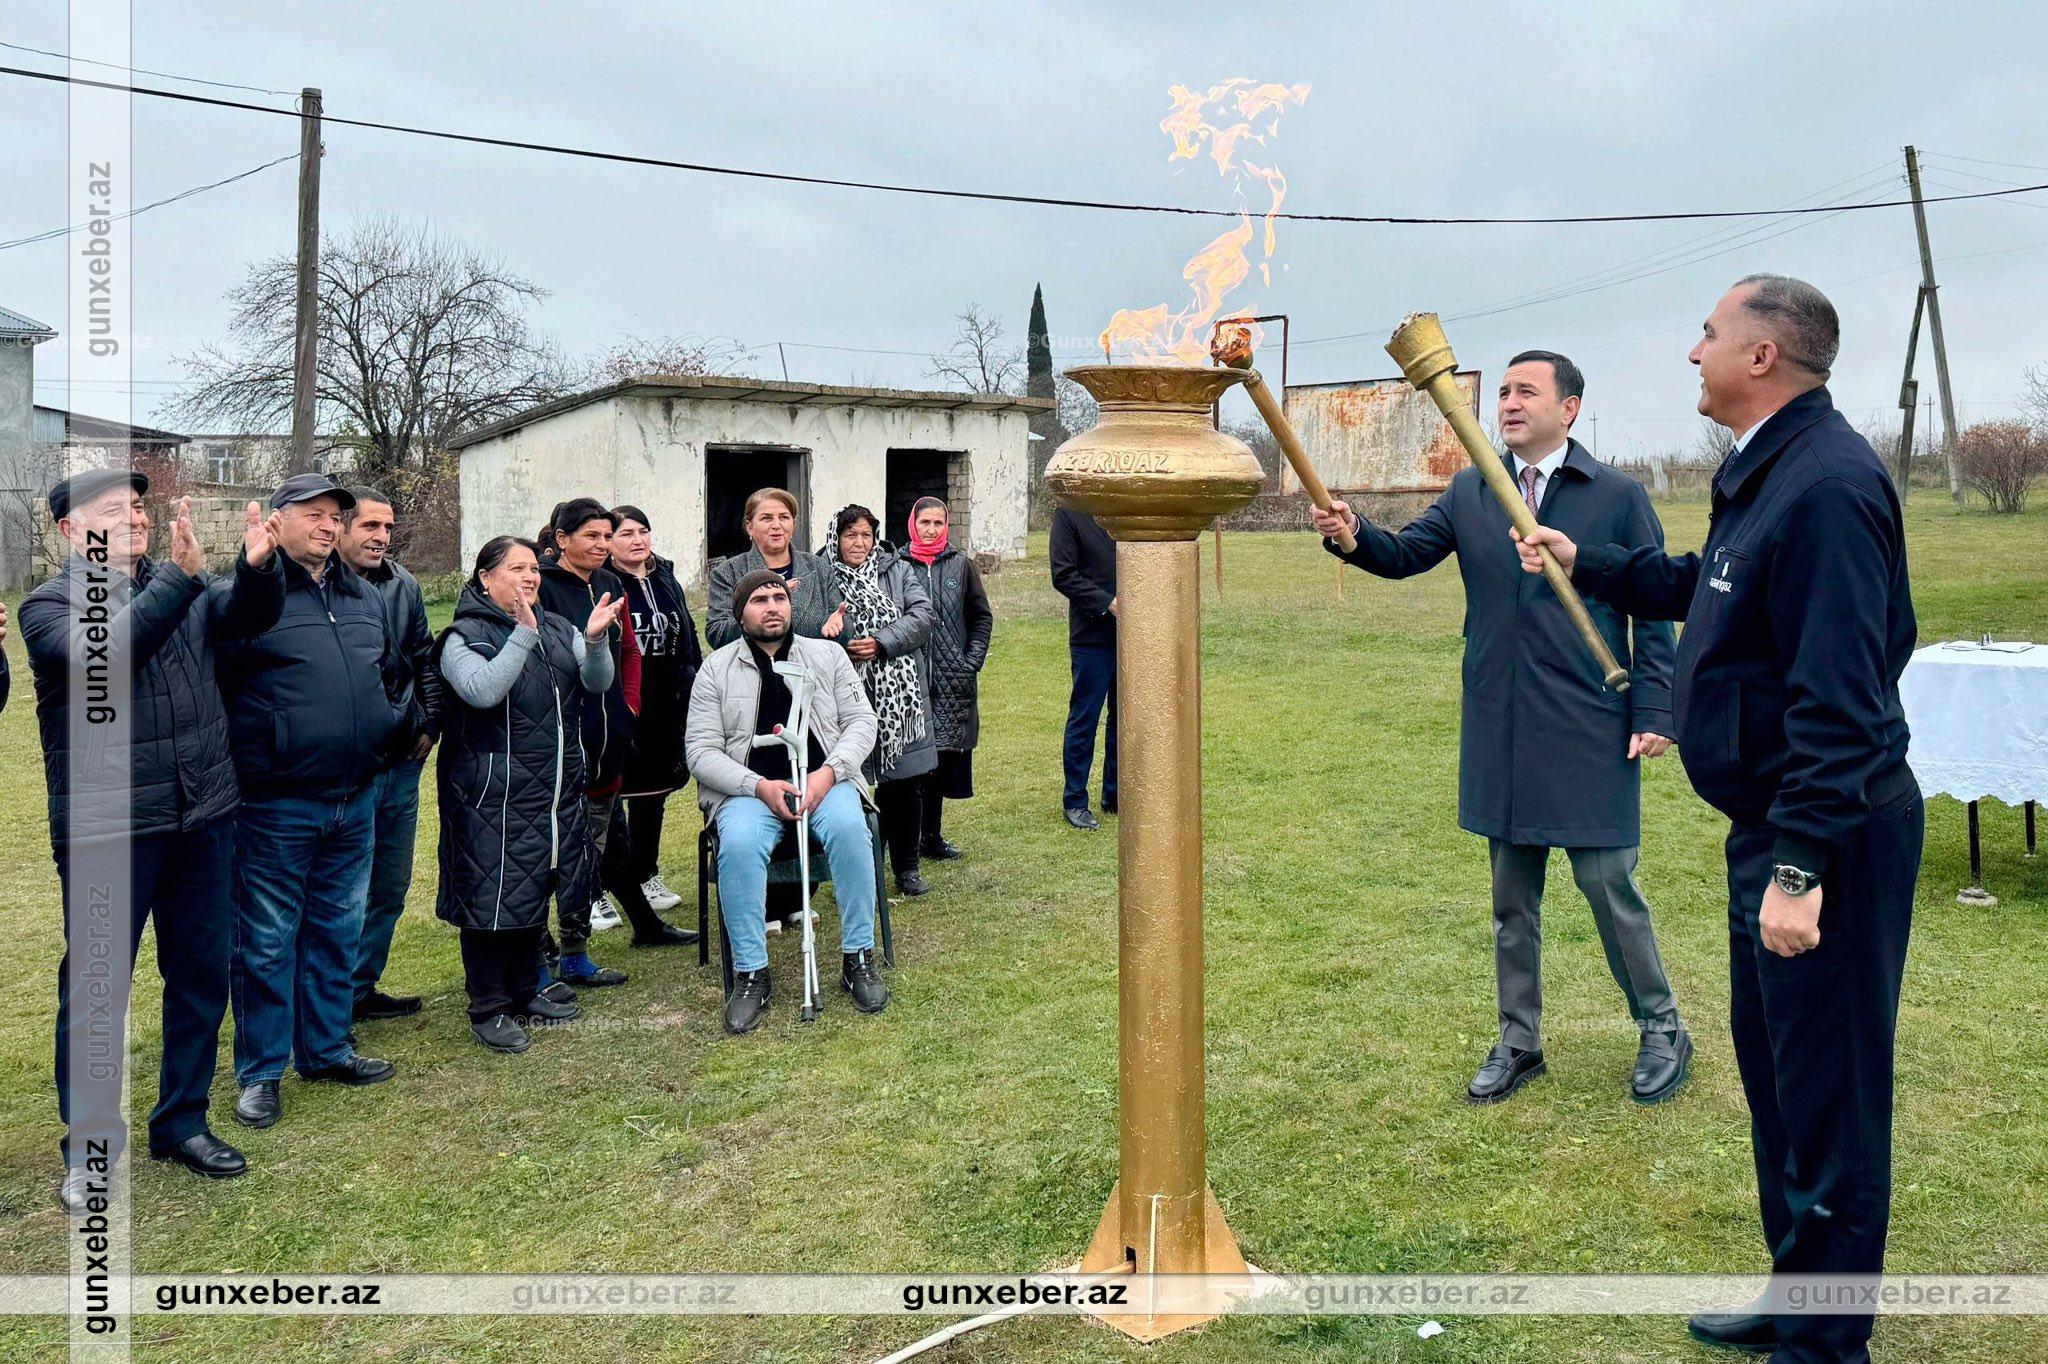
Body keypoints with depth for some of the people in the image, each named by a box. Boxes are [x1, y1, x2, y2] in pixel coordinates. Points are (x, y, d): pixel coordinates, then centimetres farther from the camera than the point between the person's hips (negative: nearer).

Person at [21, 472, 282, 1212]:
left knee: (201, 977, 12)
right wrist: (180, 576, -29)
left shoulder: (180, 587, 11)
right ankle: (90, 1141, 21)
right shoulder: (49, 604, -2)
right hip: (105, 829, -4)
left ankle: (182, 1121, 27)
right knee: (95, 987, 5)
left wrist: (258, 565, -26)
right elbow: (104, 652, -21)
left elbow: (248, 613, -5)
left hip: (203, 817, 5)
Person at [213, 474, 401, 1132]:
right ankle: (260, 1071, 17)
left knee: (338, 930, 17)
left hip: (355, 800, 7)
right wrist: (253, 762, -13)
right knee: (267, 941, 3)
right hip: (276, 805, -6)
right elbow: (211, 688, -12)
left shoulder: (363, 596, 13)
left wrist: (397, 724, 15)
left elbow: (389, 674, 26)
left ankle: (326, 1047, 32)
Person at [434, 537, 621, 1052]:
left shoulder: (558, 628, 10)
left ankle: (526, 991, 30)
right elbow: (483, 691, -23)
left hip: (557, 790, 6)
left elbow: (597, 684, 0)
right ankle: (487, 1009, 11)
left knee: (535, 891, 16)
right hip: (492, 793, -6)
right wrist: (524, 634, -27)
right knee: (493, 894, -2)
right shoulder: (464, 636, -6)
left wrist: (594, 641, -18)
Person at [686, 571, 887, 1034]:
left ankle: (858, 959, -19)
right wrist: (760, 787, -15)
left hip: (824, 779, 1)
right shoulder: (716, 669, 7)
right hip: (749, 788, -1)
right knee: (739, 844, -33)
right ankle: (750, 974, -20)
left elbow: (861, 721, 7)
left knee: (849, 827, -32)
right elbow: (701, 750, 1)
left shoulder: (828, 656, 13)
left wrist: (828, 773, -12)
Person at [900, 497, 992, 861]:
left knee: (944, 757, 8)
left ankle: (932, 835, 18)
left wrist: (972, 662, 0)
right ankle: (909, 839, 5)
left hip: (953, 681, 3)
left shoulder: (961, 566, 7)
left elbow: (982, 617, 10)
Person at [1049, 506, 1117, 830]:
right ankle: (1074, 801, 14)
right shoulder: (1070, 512, -6)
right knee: (1084, 719, 3)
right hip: (1092, 635, -5)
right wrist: (1108, 603, -17)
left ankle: (1115, 795, 25)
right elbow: (1063, 575, -10)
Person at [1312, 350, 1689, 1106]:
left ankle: (1662, 1030, 25)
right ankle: (1519, 1042, 27)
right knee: (1512, 896, 13)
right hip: (1499, 732, 4)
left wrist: (1654, 712, -8)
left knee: (1608, 882, 2)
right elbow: (1405, 554, 2)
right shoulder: (1470, 493, 8)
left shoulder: (1618, 496, -2)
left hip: (1589, 731, -4)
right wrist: (1353, 534, -20)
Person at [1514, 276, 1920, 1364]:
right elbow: (1701, 587, 30)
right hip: (1772, 825, 11)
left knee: (1825, 1092, 2)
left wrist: (1801, 866, -28)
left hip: (1827, 840, -11)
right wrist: (1583, 560, 35)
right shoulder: (1765, 470, 11)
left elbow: (1838, 697, -27)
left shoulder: (1828, 483, -22)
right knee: (1772, 1069, 21)